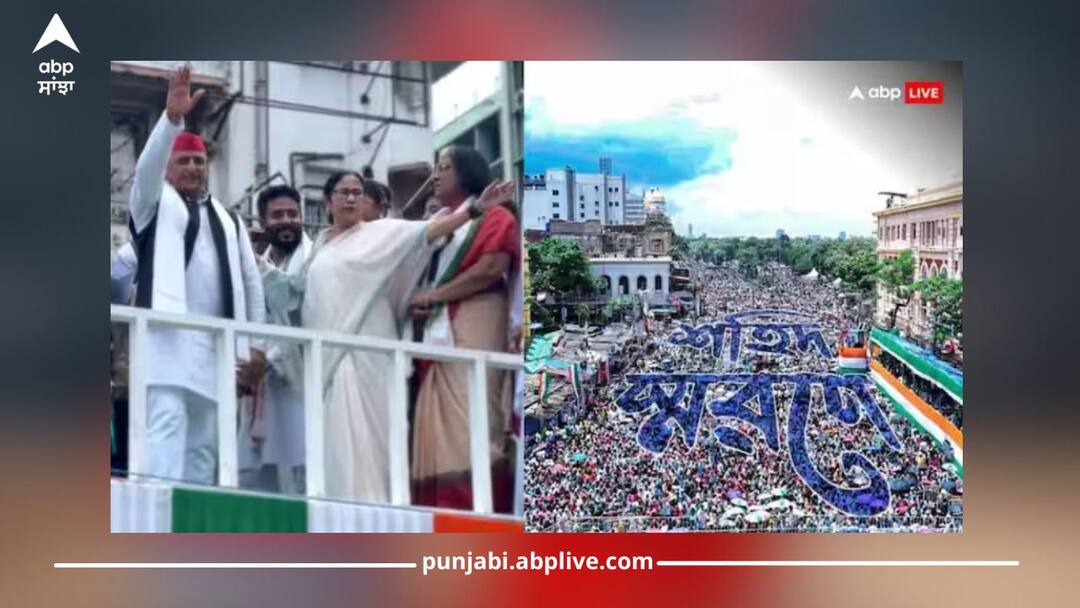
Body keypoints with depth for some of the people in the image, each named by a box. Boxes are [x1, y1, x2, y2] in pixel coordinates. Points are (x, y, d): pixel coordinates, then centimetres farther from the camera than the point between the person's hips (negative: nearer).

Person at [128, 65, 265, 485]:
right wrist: (172, 117, -25)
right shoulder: (155, 204, 12)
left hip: (216, 343, 5)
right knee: (166, 426, -17)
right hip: (168, 335, -5)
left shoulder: (227, 221, 22)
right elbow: (146, 168, -11)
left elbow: (250, 281, 18)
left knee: (203, 441, 6)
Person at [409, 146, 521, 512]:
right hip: (438, 337, 7)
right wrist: (420, 301, 1)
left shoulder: (493, 217, 7)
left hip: (475, 332, -6)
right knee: (439, 436, -2)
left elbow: (493, 268, -9)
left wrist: (432, 296, -5)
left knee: (471, 432, -14)